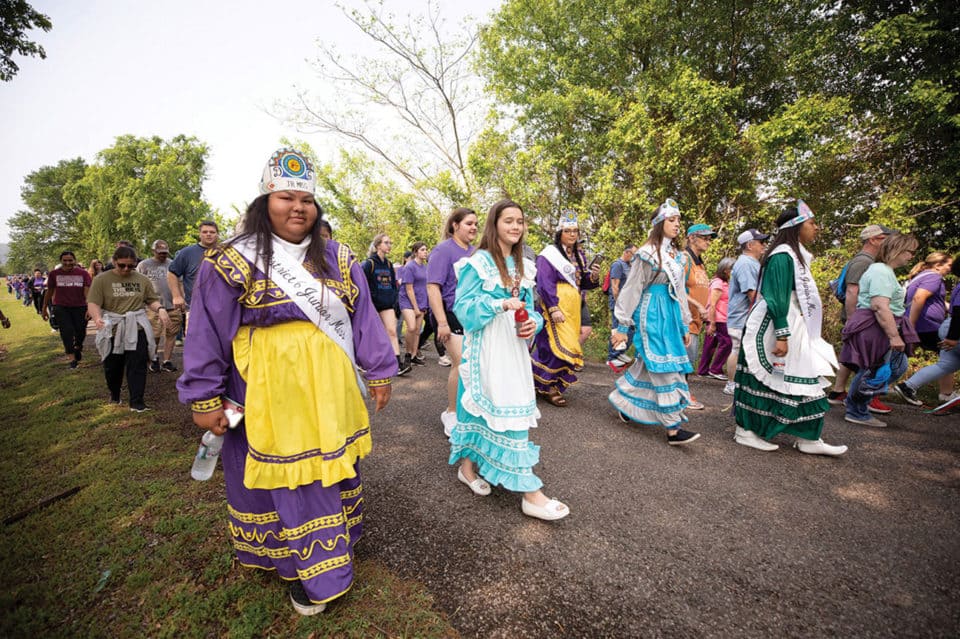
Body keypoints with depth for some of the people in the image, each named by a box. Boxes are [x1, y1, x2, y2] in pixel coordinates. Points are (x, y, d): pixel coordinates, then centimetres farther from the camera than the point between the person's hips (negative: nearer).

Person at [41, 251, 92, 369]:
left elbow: (88, 291, -8)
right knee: (67, 331, -7)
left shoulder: (83, 273, -1)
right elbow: (49, 292, 11)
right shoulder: (54, 274, 3)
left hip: (80, 307, 0)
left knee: (81, 331, 7)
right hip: (61, 307, 0)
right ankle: (73, 358, 1)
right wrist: (44, 308, 14)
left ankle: (78, 348, 39)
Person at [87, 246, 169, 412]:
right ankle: (114, 394, 39)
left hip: (137, 329, 0)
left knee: (137, 366, -2)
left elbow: (152, 300, 8)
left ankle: (137, 402, 3)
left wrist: (160, 309, -14)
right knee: (112, 367, 14)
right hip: (112, 330, 0)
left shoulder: (142, 280, 6)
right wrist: (97, 318, -28)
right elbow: (93, 303, -9)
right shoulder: (101, 279, -2)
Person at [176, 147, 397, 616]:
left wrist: (378, 371, 5)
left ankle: (334, 547, 39)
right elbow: (207, 333, -1)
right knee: (286, 480, 8)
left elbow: (364, 318, 5)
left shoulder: (337, 259, 5)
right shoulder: (233, 262, -4)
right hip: (269, 396, -3)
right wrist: (204, 398, -1)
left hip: (331, 393, 3)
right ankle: (308, 570, 28)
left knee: (334, 469, 15)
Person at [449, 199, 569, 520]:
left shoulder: (522, 266, 13)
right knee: (507, 412, -6)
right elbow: (463, 308, -13)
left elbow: (529, 307, 15)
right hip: (487, 350, -7)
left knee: (483, 406, 14)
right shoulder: (478, 262, -8)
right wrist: (501, 304, -23)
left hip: (514, 348, 7)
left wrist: (533, 322, -7)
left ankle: (468, 465, 33)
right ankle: (530, 492, 2)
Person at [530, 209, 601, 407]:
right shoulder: (549, 254, -7)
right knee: (559, 346, -11)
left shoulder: (579, 256, 16)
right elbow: (545, 284, -15)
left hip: (573, 309, 7)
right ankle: (548, 387, 6)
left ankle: (540, 380, 25)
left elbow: (583, 283, 17)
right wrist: (553, 308, -22)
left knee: (570, 345, 10)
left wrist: (593, 276, -4)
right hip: (556, 307, -7)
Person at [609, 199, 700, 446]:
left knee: (648, 364, 12)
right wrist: (622, 326, -8)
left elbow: (680, 291, 19)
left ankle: (623, 403, 30)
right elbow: (631, 290, -8)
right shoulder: (647, 254, -8)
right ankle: (673, 428, -3)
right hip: (652, 314, -8)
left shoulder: (676, 256, 14)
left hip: (670, 314, 8)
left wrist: (685, 325, 19)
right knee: (664, 366, -8)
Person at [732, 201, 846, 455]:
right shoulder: (783, 255, -14)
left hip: (791, 328, 10)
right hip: (772, 329, -10)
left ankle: (808, 439, 19)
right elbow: (777, 299, -21)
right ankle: (745, 431, 8)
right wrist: (782, 336, -24)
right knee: (762, 379, -3)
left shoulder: (795, 255, 17)